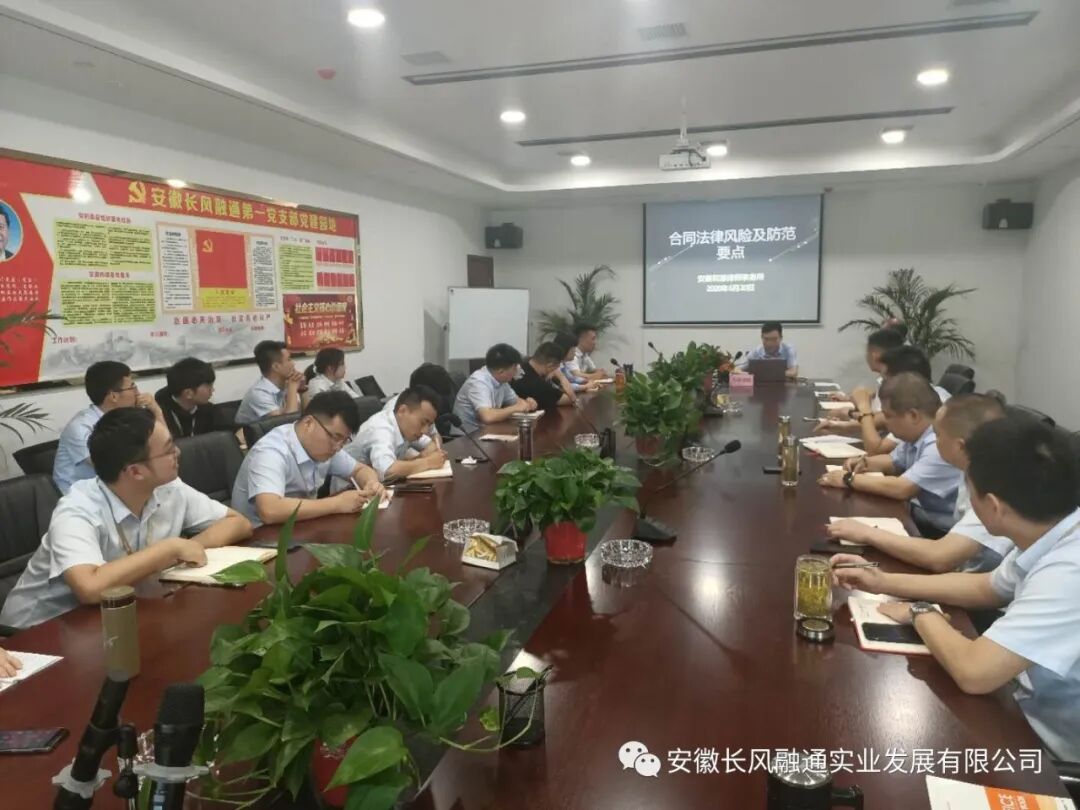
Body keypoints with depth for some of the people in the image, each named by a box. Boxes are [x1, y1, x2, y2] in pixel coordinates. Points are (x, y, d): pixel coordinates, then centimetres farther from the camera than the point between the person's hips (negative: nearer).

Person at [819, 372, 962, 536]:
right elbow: (894, 461, 21)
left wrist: (849, 479, -21)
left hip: (939, 533, -8)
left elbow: (901, 489, -32)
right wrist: (865, 462, 0)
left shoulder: (941, 445, -27)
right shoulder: (916, 433, 2)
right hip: (917, 515, 8)